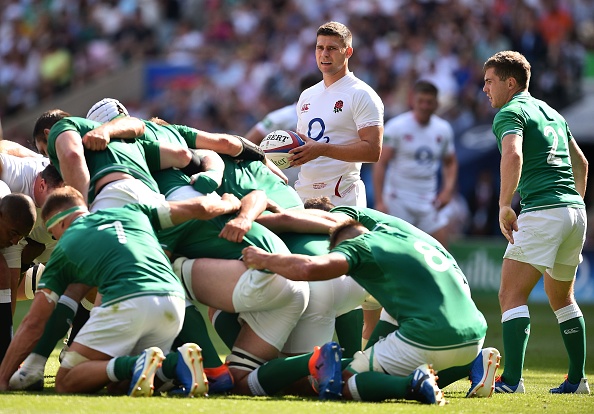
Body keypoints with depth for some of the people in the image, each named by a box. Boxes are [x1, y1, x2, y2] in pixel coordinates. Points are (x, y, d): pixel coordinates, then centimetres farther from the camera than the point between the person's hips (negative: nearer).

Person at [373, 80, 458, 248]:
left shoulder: (444, 129, 7)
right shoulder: (396, 127, -7)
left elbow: (450, 163, 21)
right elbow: (380, 163, -9)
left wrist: (447, 190, 3)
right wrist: (379, 201, -16)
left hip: (430, 202, 4)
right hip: (398, 200, -4)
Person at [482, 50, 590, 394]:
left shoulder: (510, 112, -3)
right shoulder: (550, 112, 23)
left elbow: (513, 155, -23)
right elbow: (581, 162, 30)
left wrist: (504, 205, -18)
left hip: (542, 210, -9)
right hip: (575, 211, 9)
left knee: (512, 296, -10)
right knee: (561, 297, 22)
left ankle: (512, 380, -22)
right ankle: (577, 379, 23)